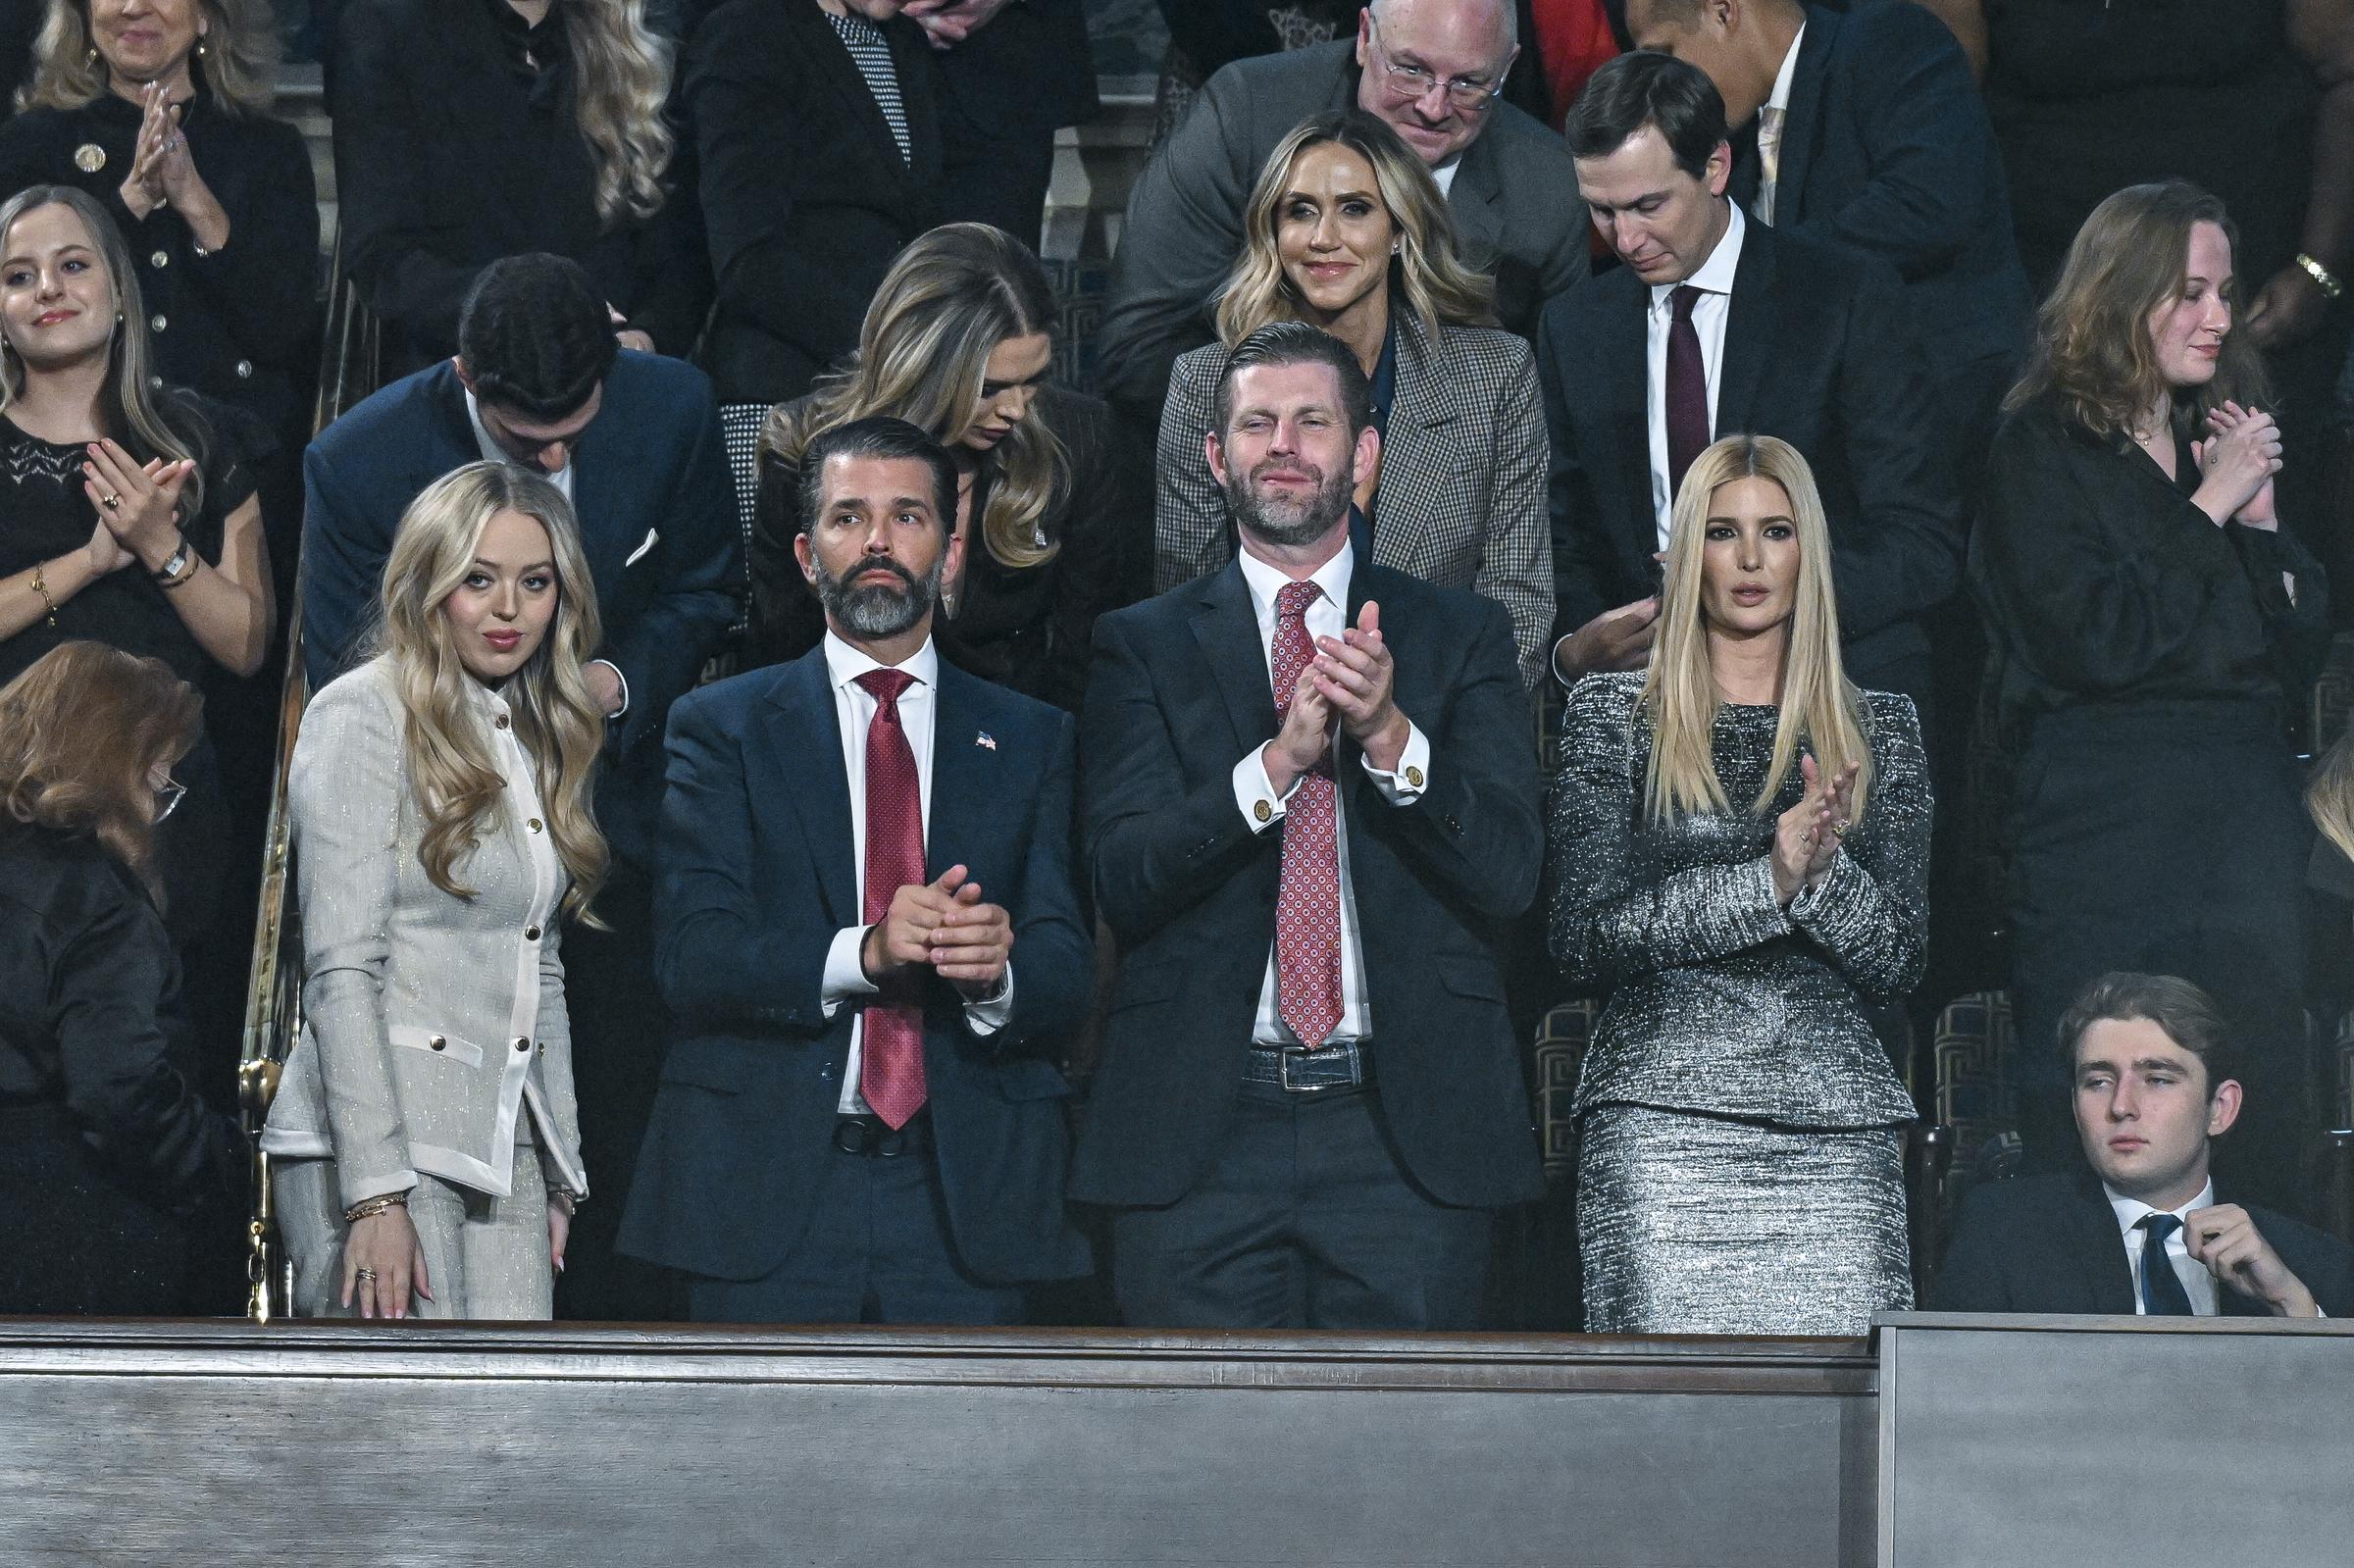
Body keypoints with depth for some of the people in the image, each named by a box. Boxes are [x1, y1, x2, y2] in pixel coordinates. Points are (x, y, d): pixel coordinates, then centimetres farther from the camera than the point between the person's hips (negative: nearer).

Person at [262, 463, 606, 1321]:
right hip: (380, 1148, -7)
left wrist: (561, 1173, 16)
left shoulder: (536, 740, 18)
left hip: (504, 1153, 7)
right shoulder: (363, 715, -4)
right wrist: (375, 1195, -18)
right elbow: (342, 968, -11)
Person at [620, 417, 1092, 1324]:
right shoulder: (721, 728, 7)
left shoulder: (1030, 740, 14)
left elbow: (1067, 975, 4)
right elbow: (691, 960, -5)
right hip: (766, 1199, -2)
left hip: (964, 1208, 2)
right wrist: (862, 953, -21)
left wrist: (996, 971, -19)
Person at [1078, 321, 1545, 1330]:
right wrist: (1276, 760, -19)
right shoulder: (1144, 644, 9)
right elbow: (1120, 878, -4)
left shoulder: (1460, 635, 11)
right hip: (1200, 1132, 0)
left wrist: (1391, 735, -17)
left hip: (1409, 1133, 0)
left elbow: (1510, 876, 0)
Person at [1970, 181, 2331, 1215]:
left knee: (2254, 1114, 3)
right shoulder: (2042, 450, 0)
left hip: (2246, 806, 5)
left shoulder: (2230, 439, 16)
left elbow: (2304, 650, 13)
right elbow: (2095, 642, -13)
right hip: (2104, 810, -5)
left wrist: (2261, 518, -1)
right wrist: (2209, 510, -7)